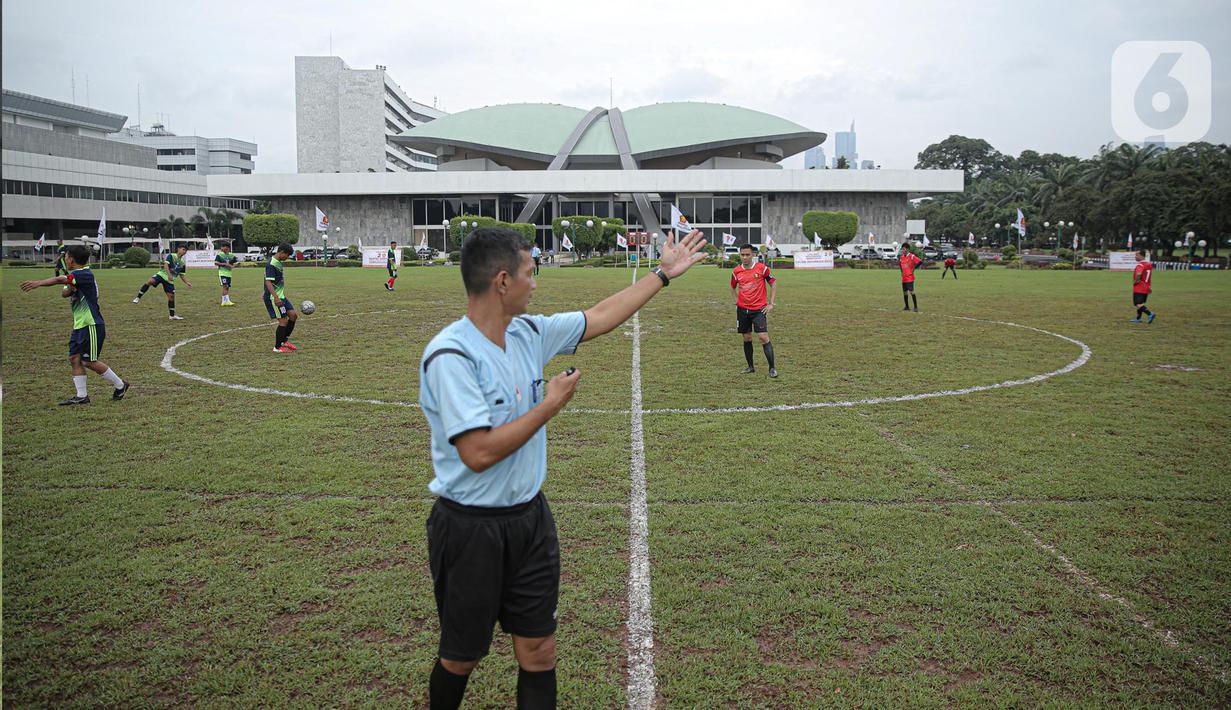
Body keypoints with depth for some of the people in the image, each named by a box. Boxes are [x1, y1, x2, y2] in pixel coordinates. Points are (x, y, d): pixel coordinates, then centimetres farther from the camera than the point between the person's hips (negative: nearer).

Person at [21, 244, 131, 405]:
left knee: (89, 362, -5)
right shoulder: (76, 276, 14)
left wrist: (37, 283, -37)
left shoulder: (85, 274, -17)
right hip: (79, 325, 9)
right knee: (74, 358, 5)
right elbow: (64, 293, 7)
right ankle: (81, 396, 8)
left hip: (91, 325, -9)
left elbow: (59, 279, -30)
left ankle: (120, 386, 9)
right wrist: (70, 288, -15)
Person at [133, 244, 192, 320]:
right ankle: (138, 298, -25)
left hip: (170, 280, 5)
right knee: (150, 281, -33)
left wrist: (187, 283, 9)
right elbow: (166, 265, -16)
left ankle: (172, 315, 11)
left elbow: (182, 275, 21)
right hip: (162, 274, -5)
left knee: (171, 296, 2)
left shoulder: (182, 263, 13)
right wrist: (169, 274, -31)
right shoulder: (171, 256, -3)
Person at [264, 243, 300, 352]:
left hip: (280, 297, 10)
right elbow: (268, 282, -25)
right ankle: (277, 347, 6)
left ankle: (284, 340, 19)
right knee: (283, 321, -6)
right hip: (273, 298, -10)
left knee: (293, 315, 8)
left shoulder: (278, 262, 13)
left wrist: (283, 296, 28)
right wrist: (276, 298, -32)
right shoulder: (271, 264, -18)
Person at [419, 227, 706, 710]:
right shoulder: (450, 355, -22)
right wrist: (550, 405, -17)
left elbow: (600, 317, 14)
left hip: (530, 518, 6)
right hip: (470, 529, -6)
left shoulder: (529, 333, 1)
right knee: (461, 659, 12)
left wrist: (663, 273, 19)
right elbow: (479, 453, -28)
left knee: (539, 653, 11)